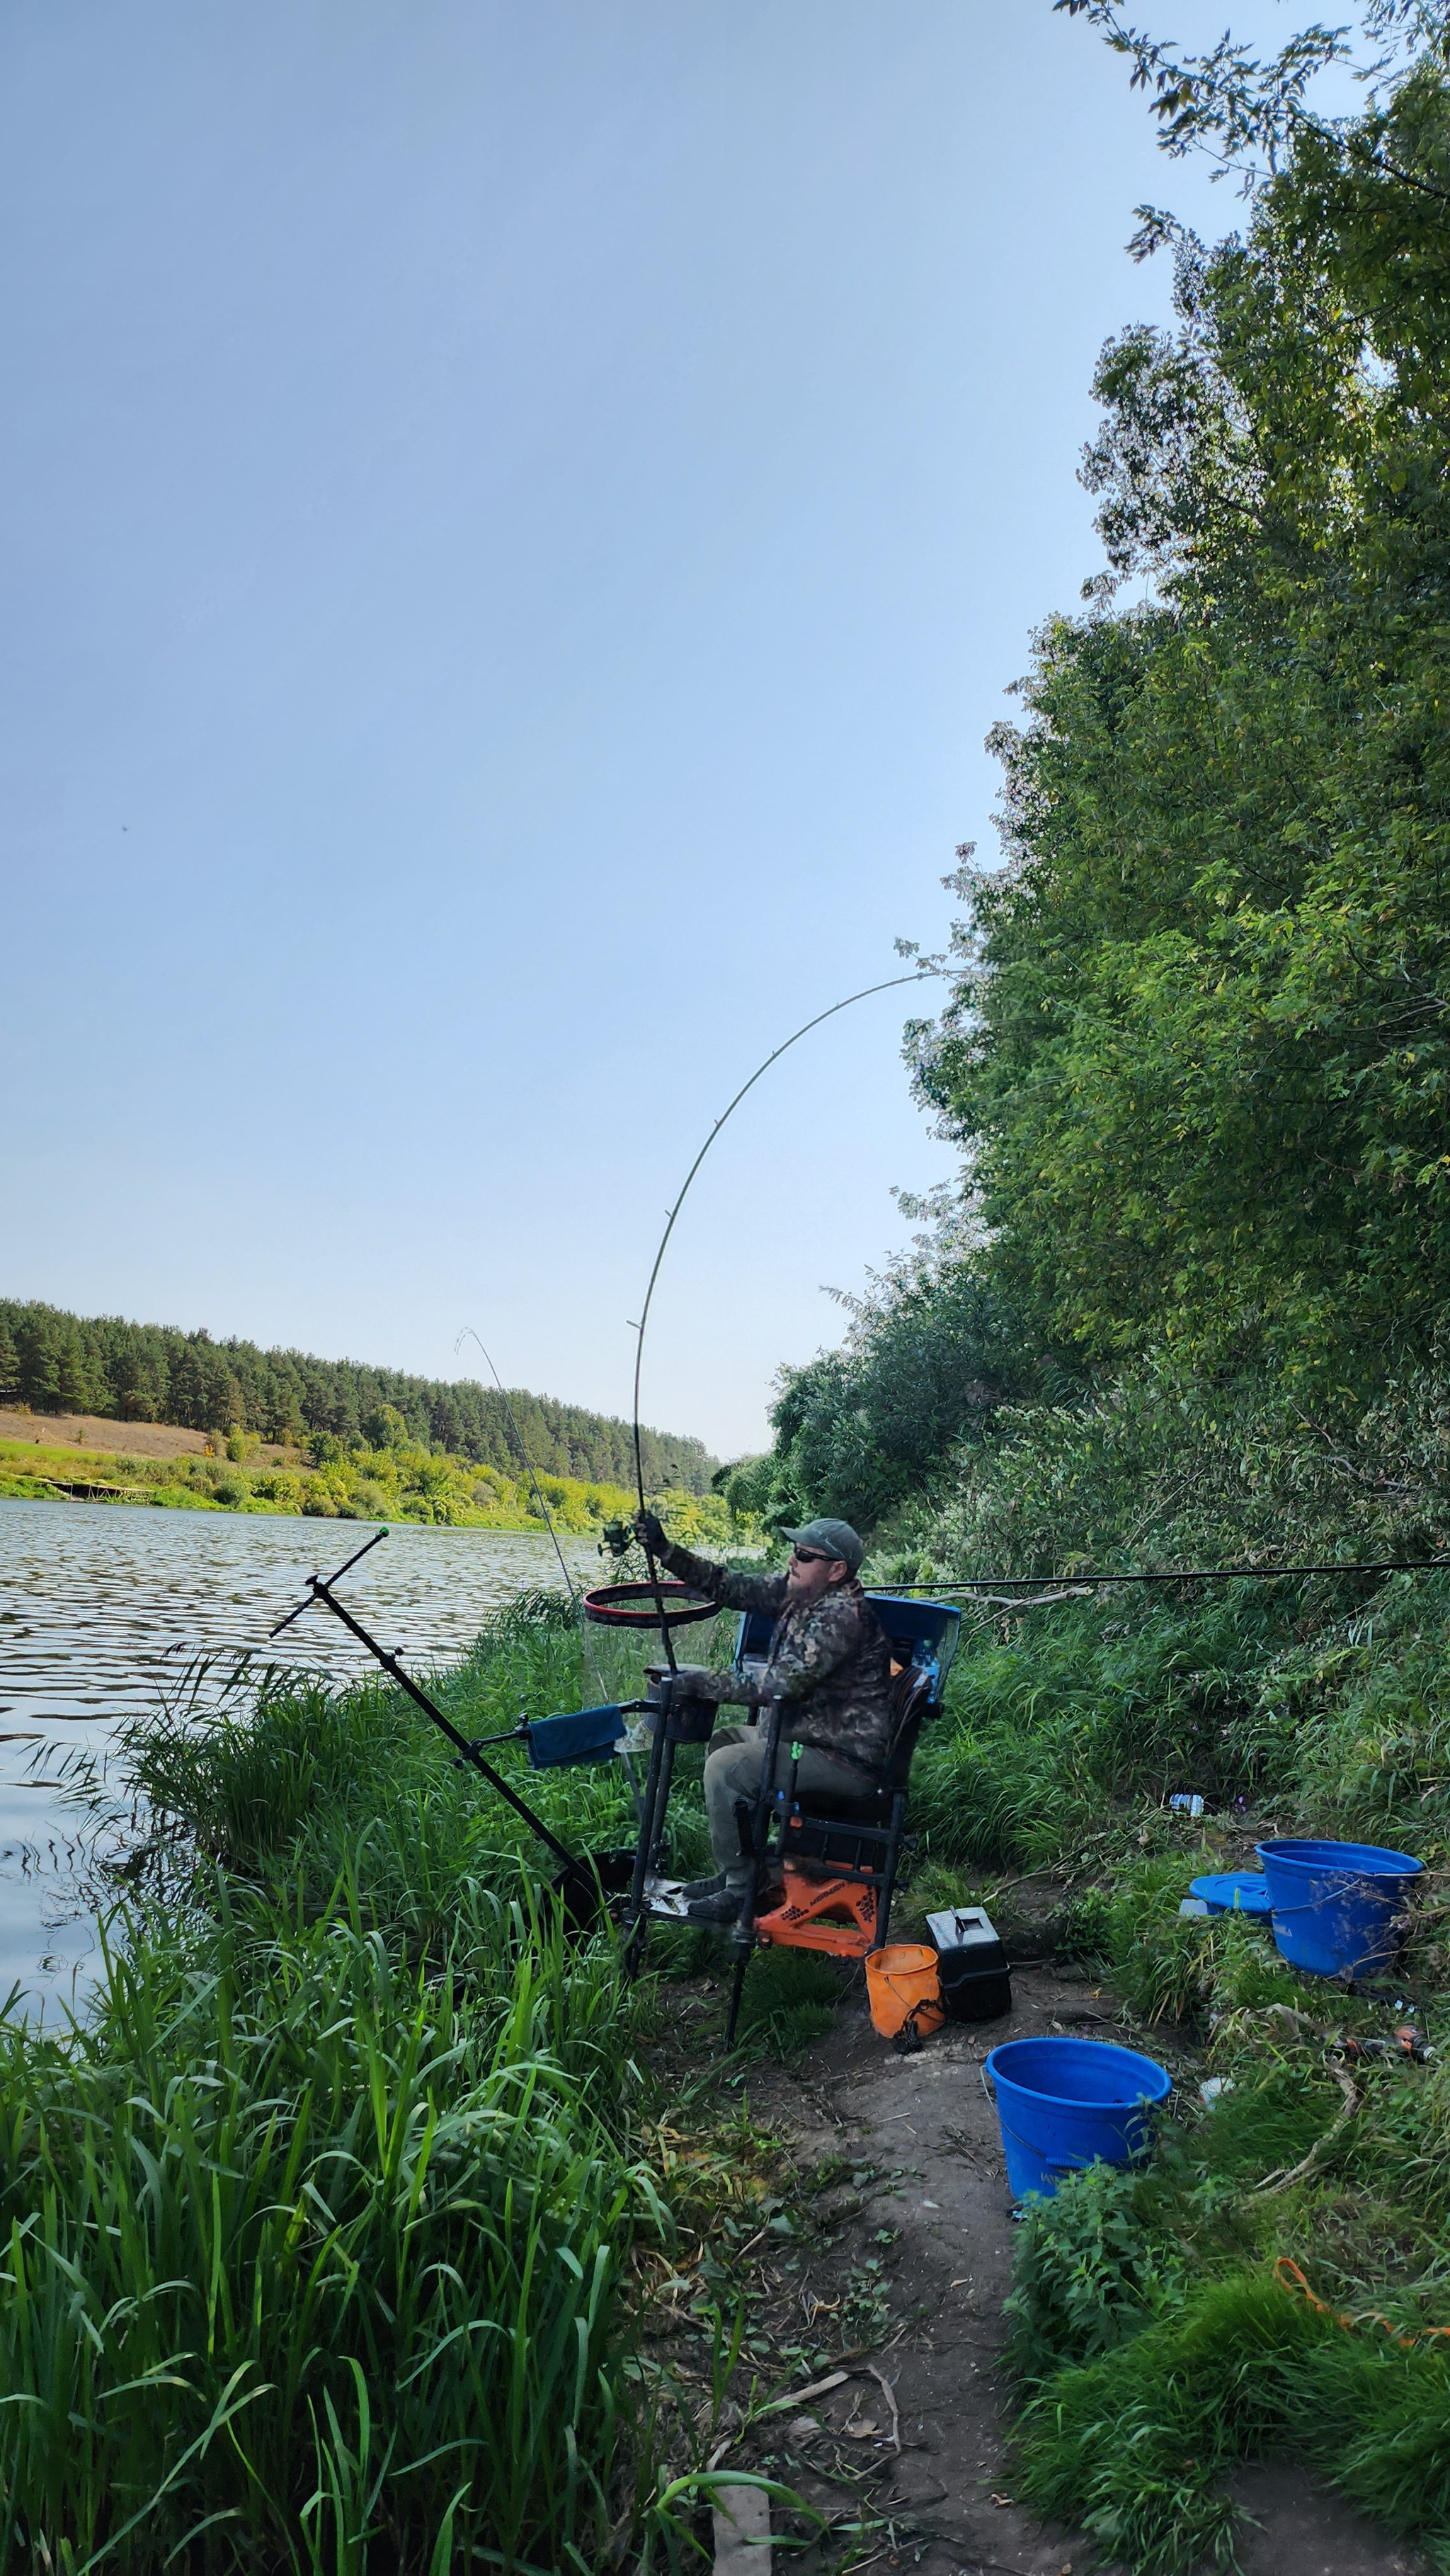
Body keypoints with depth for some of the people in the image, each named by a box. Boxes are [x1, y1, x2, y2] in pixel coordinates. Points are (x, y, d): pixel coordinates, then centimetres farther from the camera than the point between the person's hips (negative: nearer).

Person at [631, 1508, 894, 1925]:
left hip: (848, 1761, -10)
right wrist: (663, 1549, -8)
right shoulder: (796, 1592, 3)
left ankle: (741, 1890, -1)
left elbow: (780, 1685, -30)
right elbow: (728, 1586, 1)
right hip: (806, 1734, 10)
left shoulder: (842, 1614, -25)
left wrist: (704, 1683, -21)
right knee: (721, 1741, 16)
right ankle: (732, 1872, 21)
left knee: (726, 1767, -17)